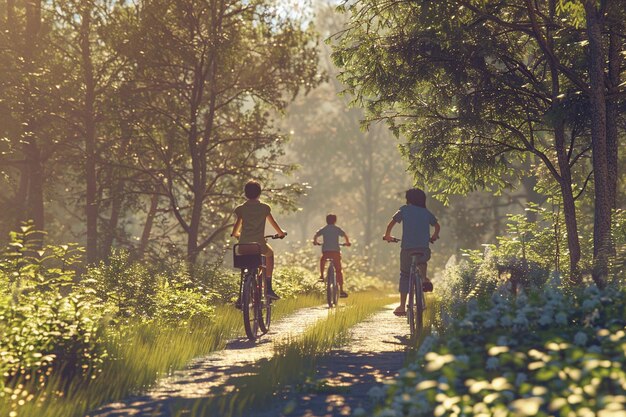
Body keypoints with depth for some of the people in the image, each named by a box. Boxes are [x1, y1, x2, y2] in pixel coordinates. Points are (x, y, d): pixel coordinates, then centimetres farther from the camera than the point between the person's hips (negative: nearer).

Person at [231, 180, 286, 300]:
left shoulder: (241, 208, 2)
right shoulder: (264, 207, 2)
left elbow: (235, 231, 4)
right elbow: (273, 223, 14)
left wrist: (235, 234, 27)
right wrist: (281, 233, 33)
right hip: (259, 245, -1)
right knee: (270, 253, 32)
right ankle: (268, 288, 24)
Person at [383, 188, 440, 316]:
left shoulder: (404, 210, 8)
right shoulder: (426, 212, 15)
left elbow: (391, 223, 7)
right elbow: (437, 226, 24)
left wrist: (387, 236, 24)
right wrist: (434, 237, 43)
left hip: (407, 248, -2)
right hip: (424, 249, 2)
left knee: (404, 275, 10)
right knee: (422, 261, 38)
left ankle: (402, 306, 5)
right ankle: (424, 279, 13)